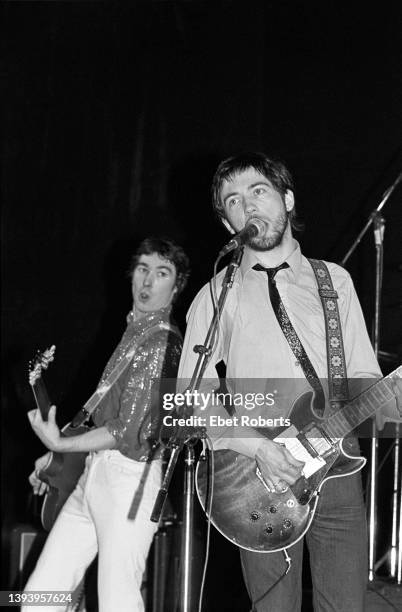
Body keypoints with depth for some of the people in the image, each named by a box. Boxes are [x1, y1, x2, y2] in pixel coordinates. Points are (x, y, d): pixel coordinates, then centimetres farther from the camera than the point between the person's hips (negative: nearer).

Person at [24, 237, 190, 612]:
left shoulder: (161, 342, -11)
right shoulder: (136, 330, 17)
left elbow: (131, 431, -16)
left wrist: (60, 445, -10)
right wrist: (56, 458, 18)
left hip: (129, 476, -9)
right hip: (96, 472, 9)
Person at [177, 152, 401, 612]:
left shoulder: (333, 280, 13)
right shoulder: (217, 296, 7)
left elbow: (363, 375, 12)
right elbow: (193, 395, 0)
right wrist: (256, 448, -14)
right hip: (259, 481, -1)